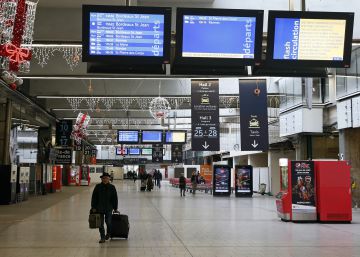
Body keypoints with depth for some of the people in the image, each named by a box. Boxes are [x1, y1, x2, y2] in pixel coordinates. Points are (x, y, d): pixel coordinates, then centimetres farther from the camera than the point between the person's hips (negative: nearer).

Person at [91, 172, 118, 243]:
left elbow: (115, 198, 4)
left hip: (108, 208, -1)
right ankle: (102, 237, 12)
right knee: (100, 223, 2)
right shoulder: (98, 187, -1)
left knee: (108, 222, 0)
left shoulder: (112, 187, 0)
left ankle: (108, 233, 29)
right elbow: (94, 197, 2)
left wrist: (115, 208, 3)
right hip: (99, 208, 1)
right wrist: (93, 207, -2)